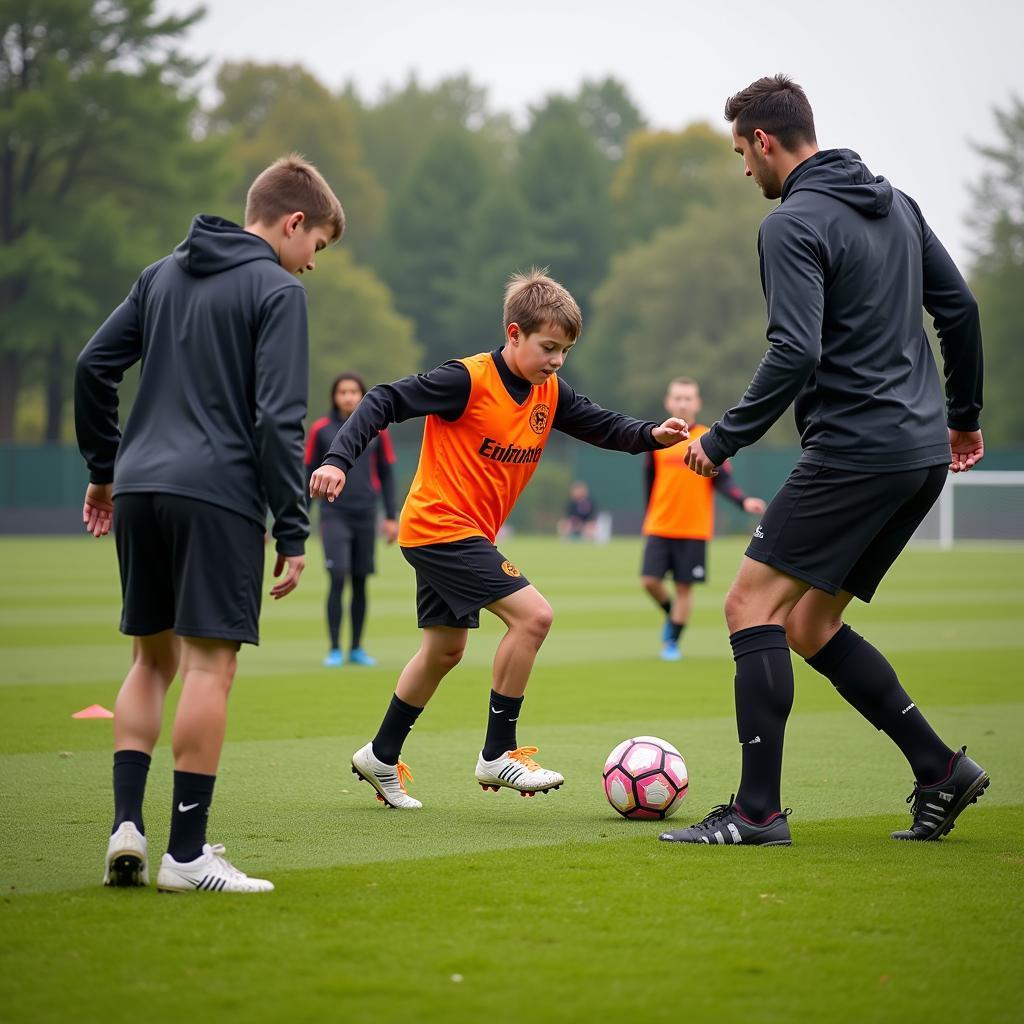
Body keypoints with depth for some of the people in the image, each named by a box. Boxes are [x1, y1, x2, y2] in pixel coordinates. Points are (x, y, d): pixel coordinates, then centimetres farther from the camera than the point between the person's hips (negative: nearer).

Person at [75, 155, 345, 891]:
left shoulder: (164, 273, 17)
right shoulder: (278, 291, -4)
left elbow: (93, 367, 14)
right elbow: (278, 418, -11)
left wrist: (105, 467, 22)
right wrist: (294, 533, -9)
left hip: (139, 490, 7)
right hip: (218, 496, -7)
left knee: (153, 659, 16)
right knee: (209, 664, -3)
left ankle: (127, 823, 4)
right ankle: (187, 854, -3)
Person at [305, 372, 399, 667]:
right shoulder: (321, 430, 0)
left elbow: (386, 474, 10)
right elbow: (309, 474, 6)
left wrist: (391, 516, 6)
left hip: (365, 515, 2)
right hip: (333, 514, -2)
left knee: (360, 582, 6)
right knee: (338, 578, -12)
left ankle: (356, 648, 15)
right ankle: (334, 649, -6)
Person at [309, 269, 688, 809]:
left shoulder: (549, 393, 4)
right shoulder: (468, 380, -19)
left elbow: (600, 425, 11)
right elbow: (385, 402, -20)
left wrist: (653, 434, -7)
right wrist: (338, 459, -29)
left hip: (466, 534, 9)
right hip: (440, 526, -9)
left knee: (445, 649, 18)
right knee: (532, 614, -18)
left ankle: (381, 758, 33)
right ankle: (498, 754, -9)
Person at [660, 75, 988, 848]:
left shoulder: (793, 225, -12)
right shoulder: (895, 203, 15)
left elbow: (796, 354, -21)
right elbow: (959, 306, 17)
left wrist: (724, 439, -12)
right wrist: (964, 416, 26)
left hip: (855, 450, -9)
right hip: (924, 452, 9)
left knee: (754, 604, -5)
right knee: (810, 624, 15)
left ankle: (759, 811, -11)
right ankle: (941, 769, 12)